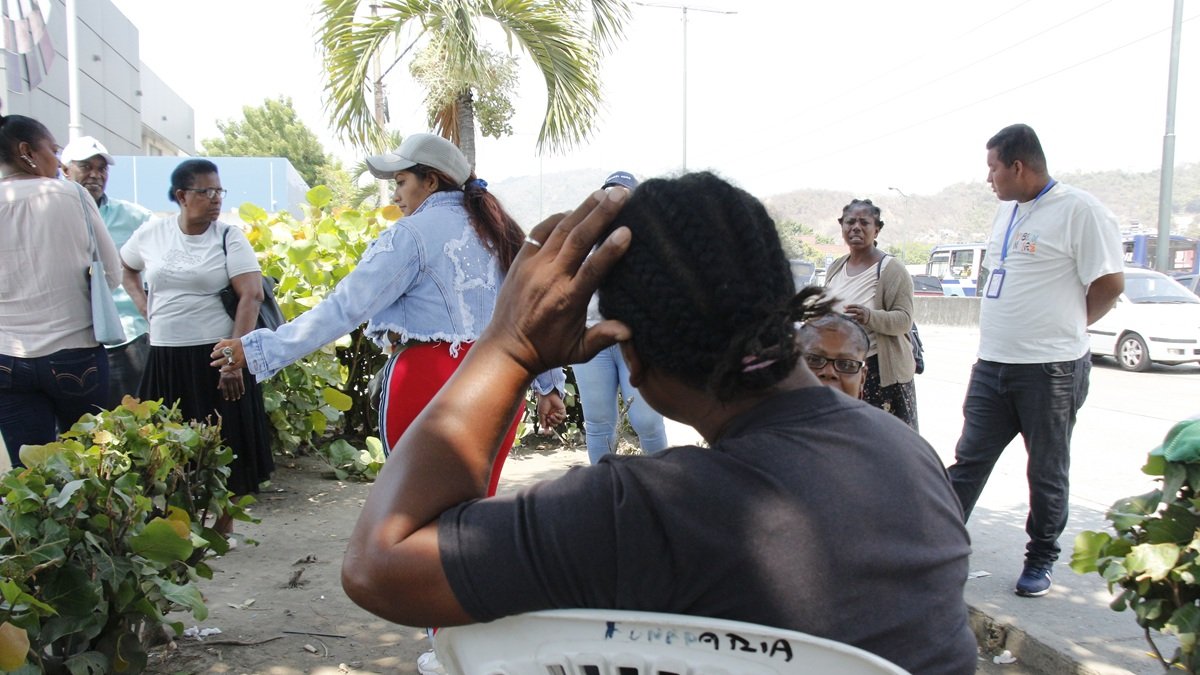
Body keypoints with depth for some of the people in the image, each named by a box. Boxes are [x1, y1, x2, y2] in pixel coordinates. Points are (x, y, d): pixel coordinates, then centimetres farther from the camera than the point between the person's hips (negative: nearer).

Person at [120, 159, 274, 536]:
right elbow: (125, 268, 26)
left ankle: (223, 526, 19)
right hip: (164, 358, 3)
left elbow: (252, 296, -12)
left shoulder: (229, 237, -4)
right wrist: (143, 306, 10)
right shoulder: (152, 234, 6)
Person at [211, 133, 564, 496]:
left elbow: (346, 307, -11)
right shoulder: (498, 230, 13)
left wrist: (259, 348, -7)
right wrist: (549, 383, 20)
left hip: (428, 382, -6)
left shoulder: (413, 233, -6)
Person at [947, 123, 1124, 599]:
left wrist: (1066, 328, 1)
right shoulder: (1007, 211, 13)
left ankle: (1040, 560, 24)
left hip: (1050, 369, -7)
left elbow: (1110, 285, -11)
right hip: (991, 364, 7)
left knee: (1047, 472, 8)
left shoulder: (1080, 210, -12)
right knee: (968, 462, 9)